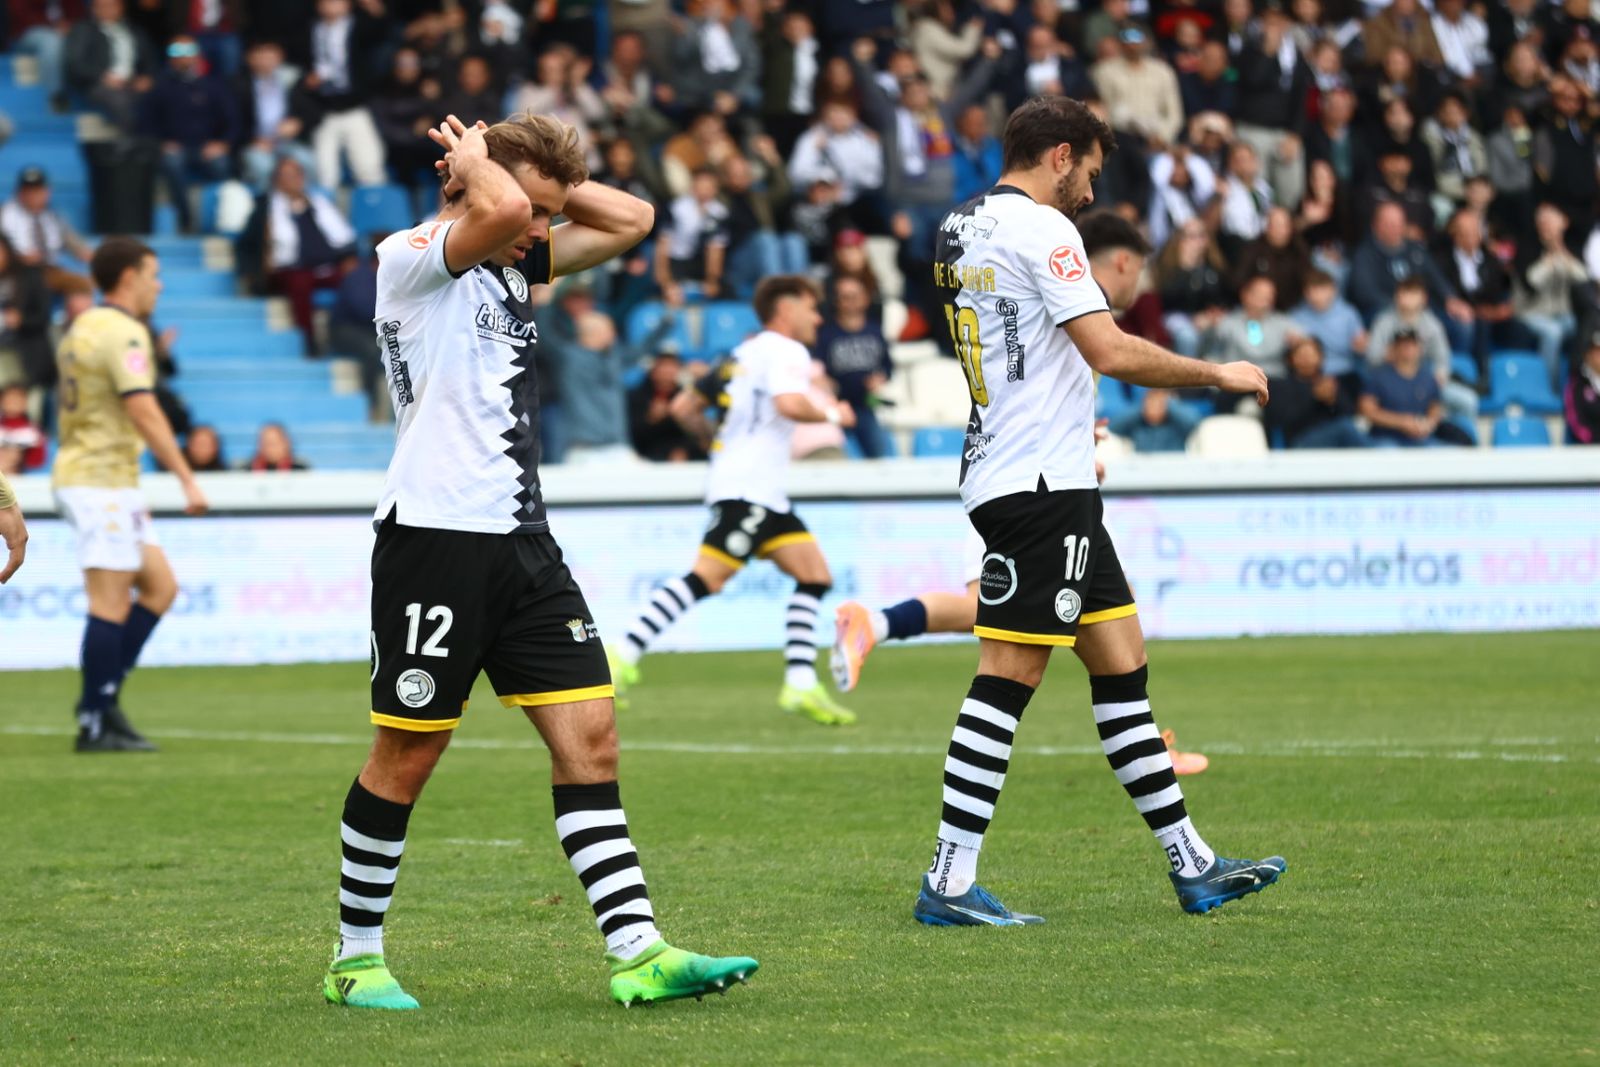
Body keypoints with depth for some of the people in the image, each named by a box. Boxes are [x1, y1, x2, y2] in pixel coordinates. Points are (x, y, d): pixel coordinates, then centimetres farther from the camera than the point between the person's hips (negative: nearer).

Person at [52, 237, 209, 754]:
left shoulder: (82, 328, 16)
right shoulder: (124, 333, -14)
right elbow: (143, 412, -23)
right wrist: (187, 478, -24)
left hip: (80, 474, 10)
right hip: (103, 482, -10)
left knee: (160, 585, 11)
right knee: (112, 604, -8)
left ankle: (103, 695, 10)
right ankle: (95, 725, -7)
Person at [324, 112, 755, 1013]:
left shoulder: (512, 266, 17)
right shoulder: (411, 258, -8)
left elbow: (630, 219, 20)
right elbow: (503, 210, -26)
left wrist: (546, 177, 11)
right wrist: (477, 160, -7)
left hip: (524, 544, 8)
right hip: (437, 535, -8)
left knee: (590, 737, -1)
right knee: (408, 756, 0)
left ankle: (639, 951, -4)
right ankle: (356, 957, 14)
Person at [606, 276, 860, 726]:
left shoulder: (743, 353, 22)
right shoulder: (785, 350, -4)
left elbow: (684, 408, 22)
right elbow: (790, 403, -24)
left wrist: (719, 442, 33)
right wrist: (831, 415, -8)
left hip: (766, 493, 10)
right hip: (748, 489, -10)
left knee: (815, 576, 6)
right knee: (706, 579, -17)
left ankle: (801, 686, 1)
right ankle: (623, 658, -17)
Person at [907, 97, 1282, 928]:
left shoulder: (960, 229, 17)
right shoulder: (1039, 227, -12)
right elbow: (1111, 351, -18)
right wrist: (1220, 375, -6)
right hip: (1041, 484, -10)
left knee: (1121, 661, 10)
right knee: (1008, 675, -10)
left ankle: (1191, 865, 12)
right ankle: (950, 882, -10)